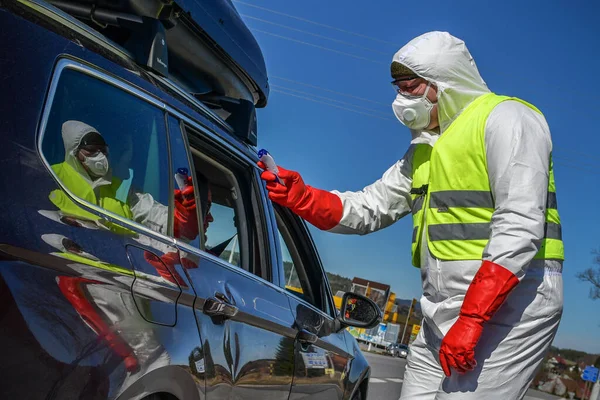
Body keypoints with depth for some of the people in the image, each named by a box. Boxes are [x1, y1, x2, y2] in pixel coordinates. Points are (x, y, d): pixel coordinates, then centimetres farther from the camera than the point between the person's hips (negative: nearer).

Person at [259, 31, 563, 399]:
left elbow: (521, 225, -19)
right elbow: (367, 209, 15)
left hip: (508, 304, -8)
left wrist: (472, 319, -23)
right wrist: (301, 198, -2)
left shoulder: (505, 119, -8)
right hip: (443, 312, 8)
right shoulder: (425, 151, 19)